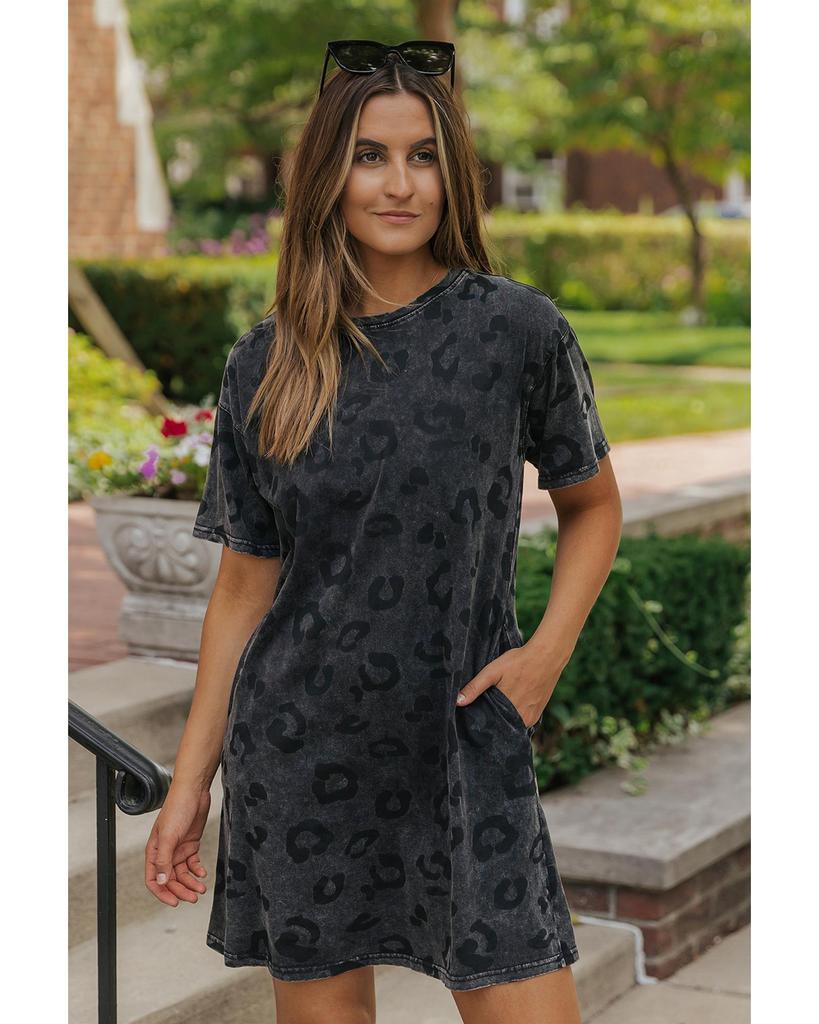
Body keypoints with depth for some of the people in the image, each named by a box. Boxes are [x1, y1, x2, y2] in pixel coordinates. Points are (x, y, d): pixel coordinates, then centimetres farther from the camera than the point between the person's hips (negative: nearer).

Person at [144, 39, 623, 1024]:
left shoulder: (517, 329, -4)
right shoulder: (266, 365, 2)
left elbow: (592, 504, 9)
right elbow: (244, 584, 7)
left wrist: (548, 650, -6)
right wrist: (190, 780, 7)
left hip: (466, 744, -1)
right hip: (297, 752, 2)